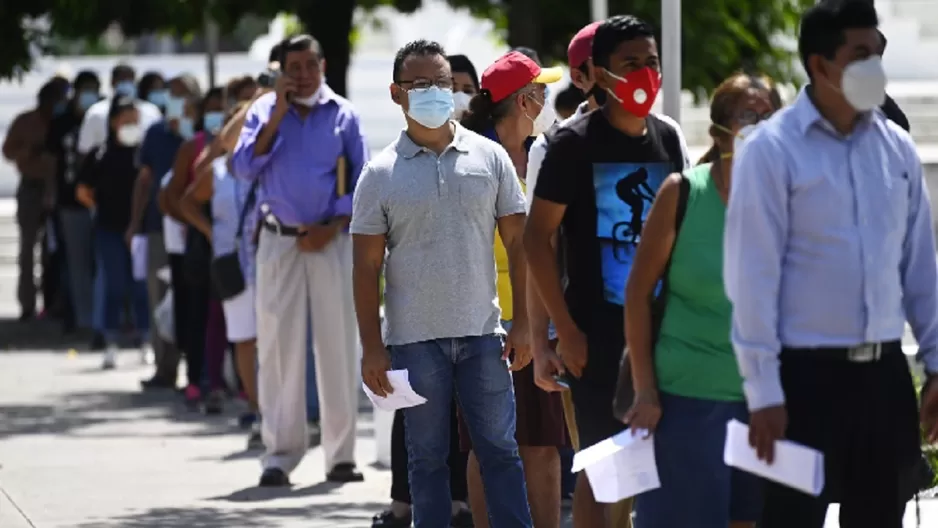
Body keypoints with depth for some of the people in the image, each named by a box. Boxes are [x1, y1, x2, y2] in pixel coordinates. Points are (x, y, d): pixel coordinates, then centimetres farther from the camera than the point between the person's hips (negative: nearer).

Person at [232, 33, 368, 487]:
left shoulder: (343, 115, 6)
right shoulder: (265, 111, 6)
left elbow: (361, 181, 6)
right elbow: (244, 168, -6)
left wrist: (333, 228, -7)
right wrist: (278, 116, -11)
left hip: (331, 241, 0)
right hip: (279, 241, 0)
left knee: (338, 346, 0)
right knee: (279, 347, -4)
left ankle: (341, 454, 6)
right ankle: (280, 453, -1)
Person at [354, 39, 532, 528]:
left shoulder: (489, 158, 4)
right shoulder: (381, 175, 1)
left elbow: (517, 244, 7)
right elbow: (367, 267, 1)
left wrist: (521, 322, 0)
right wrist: (372, 347, -4)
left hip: (482, 333, 1)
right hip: (414, 339, -1)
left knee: (499, 449, 3)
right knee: (427, 458, 6)